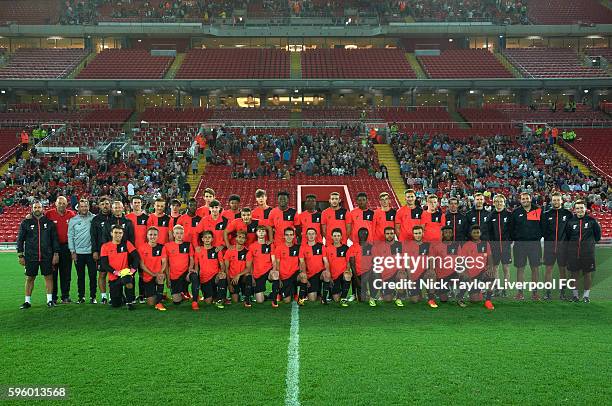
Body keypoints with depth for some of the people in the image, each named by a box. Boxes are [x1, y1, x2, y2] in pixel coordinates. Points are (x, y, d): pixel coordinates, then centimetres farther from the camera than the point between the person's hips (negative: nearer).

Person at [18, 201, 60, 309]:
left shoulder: (49, 222, 6)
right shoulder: (26, 223, 4)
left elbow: (55, 239, 8)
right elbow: (20, 239, 6)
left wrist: (56, 253, 2)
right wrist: (20, 255, 1)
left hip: (47, 256, 0)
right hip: (30, 256, 0)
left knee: (49, 277, 1)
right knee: (29, 278, 5)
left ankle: (50, 300, 9)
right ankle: (27, 301, 14)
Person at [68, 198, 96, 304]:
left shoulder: (94, 218, 1)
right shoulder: (73, 220, 6)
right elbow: (70, 236, 7)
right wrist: (72, 251, 1)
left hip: (91, 251, -1)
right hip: (78, 252, 2)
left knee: (93, 275, 0)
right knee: (80, 276, 8)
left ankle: (93, 296, 9)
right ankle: (81, 296, 17)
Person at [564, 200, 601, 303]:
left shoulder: (591, 221, -2)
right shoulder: (571, 221, 1)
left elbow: (598, 233, 11)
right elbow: (566, 236, 13)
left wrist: (592, 242, 11)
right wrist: (571, 245, 8)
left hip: (588, 252, -1)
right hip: (573, 252, 1)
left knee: (587, 274, 5)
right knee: (574, 273, 6)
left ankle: (586, 295, 16)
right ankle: (574, 294, 17)